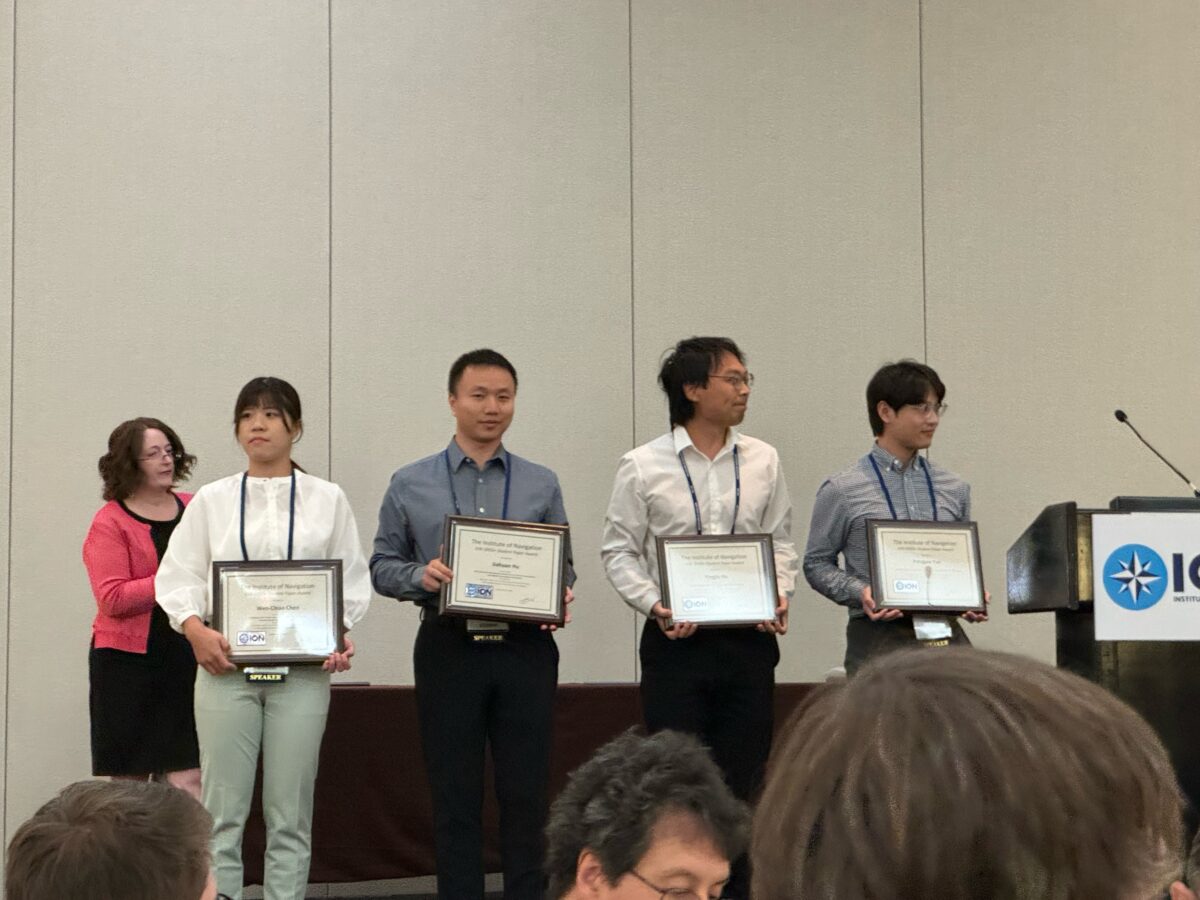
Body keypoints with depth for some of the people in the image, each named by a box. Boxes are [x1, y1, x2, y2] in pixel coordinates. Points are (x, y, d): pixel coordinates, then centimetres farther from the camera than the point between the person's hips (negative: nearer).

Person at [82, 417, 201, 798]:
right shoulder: (110, 523, -4)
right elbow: (113, 599, -14)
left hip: (186, 658, 3)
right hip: (129, 662, -3)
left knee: (187, 779, -3)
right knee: (127, 781, 5)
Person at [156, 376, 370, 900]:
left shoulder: (327, 500, 9)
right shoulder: (211, 500, 9)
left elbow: (352, 579, 7)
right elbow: (177, 575, 6)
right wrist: (196, 629, -12)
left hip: (303, 667, 0)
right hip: (225, 663, 0)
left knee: (290, 814, 3)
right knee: (223, 810, -2)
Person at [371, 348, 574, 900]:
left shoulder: (541, 485, 9)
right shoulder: (411, 484, 6)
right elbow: (383, 567, 7)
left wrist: (560, 598, -11)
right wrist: (421, 577, -13)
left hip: (525, 651, 1)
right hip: (449, 649, -1)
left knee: (525, 794, 2)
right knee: (455, 797, 4)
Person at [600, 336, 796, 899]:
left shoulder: (762, 462, 6)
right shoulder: (643, 467, -2)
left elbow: (781, 541, 12)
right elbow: (619, 551, 1)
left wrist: (780, 596, -4)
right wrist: (653, 605, -13)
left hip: (749, 640, 3)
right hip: (676, 640, -3)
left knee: (744, 779, 6)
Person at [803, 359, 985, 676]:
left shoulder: (954, 490, 12)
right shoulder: (842, 491, 0)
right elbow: (816, 563, 3)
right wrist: (860, 592, -13)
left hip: (945, 635, 3)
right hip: (880, 636, -3)